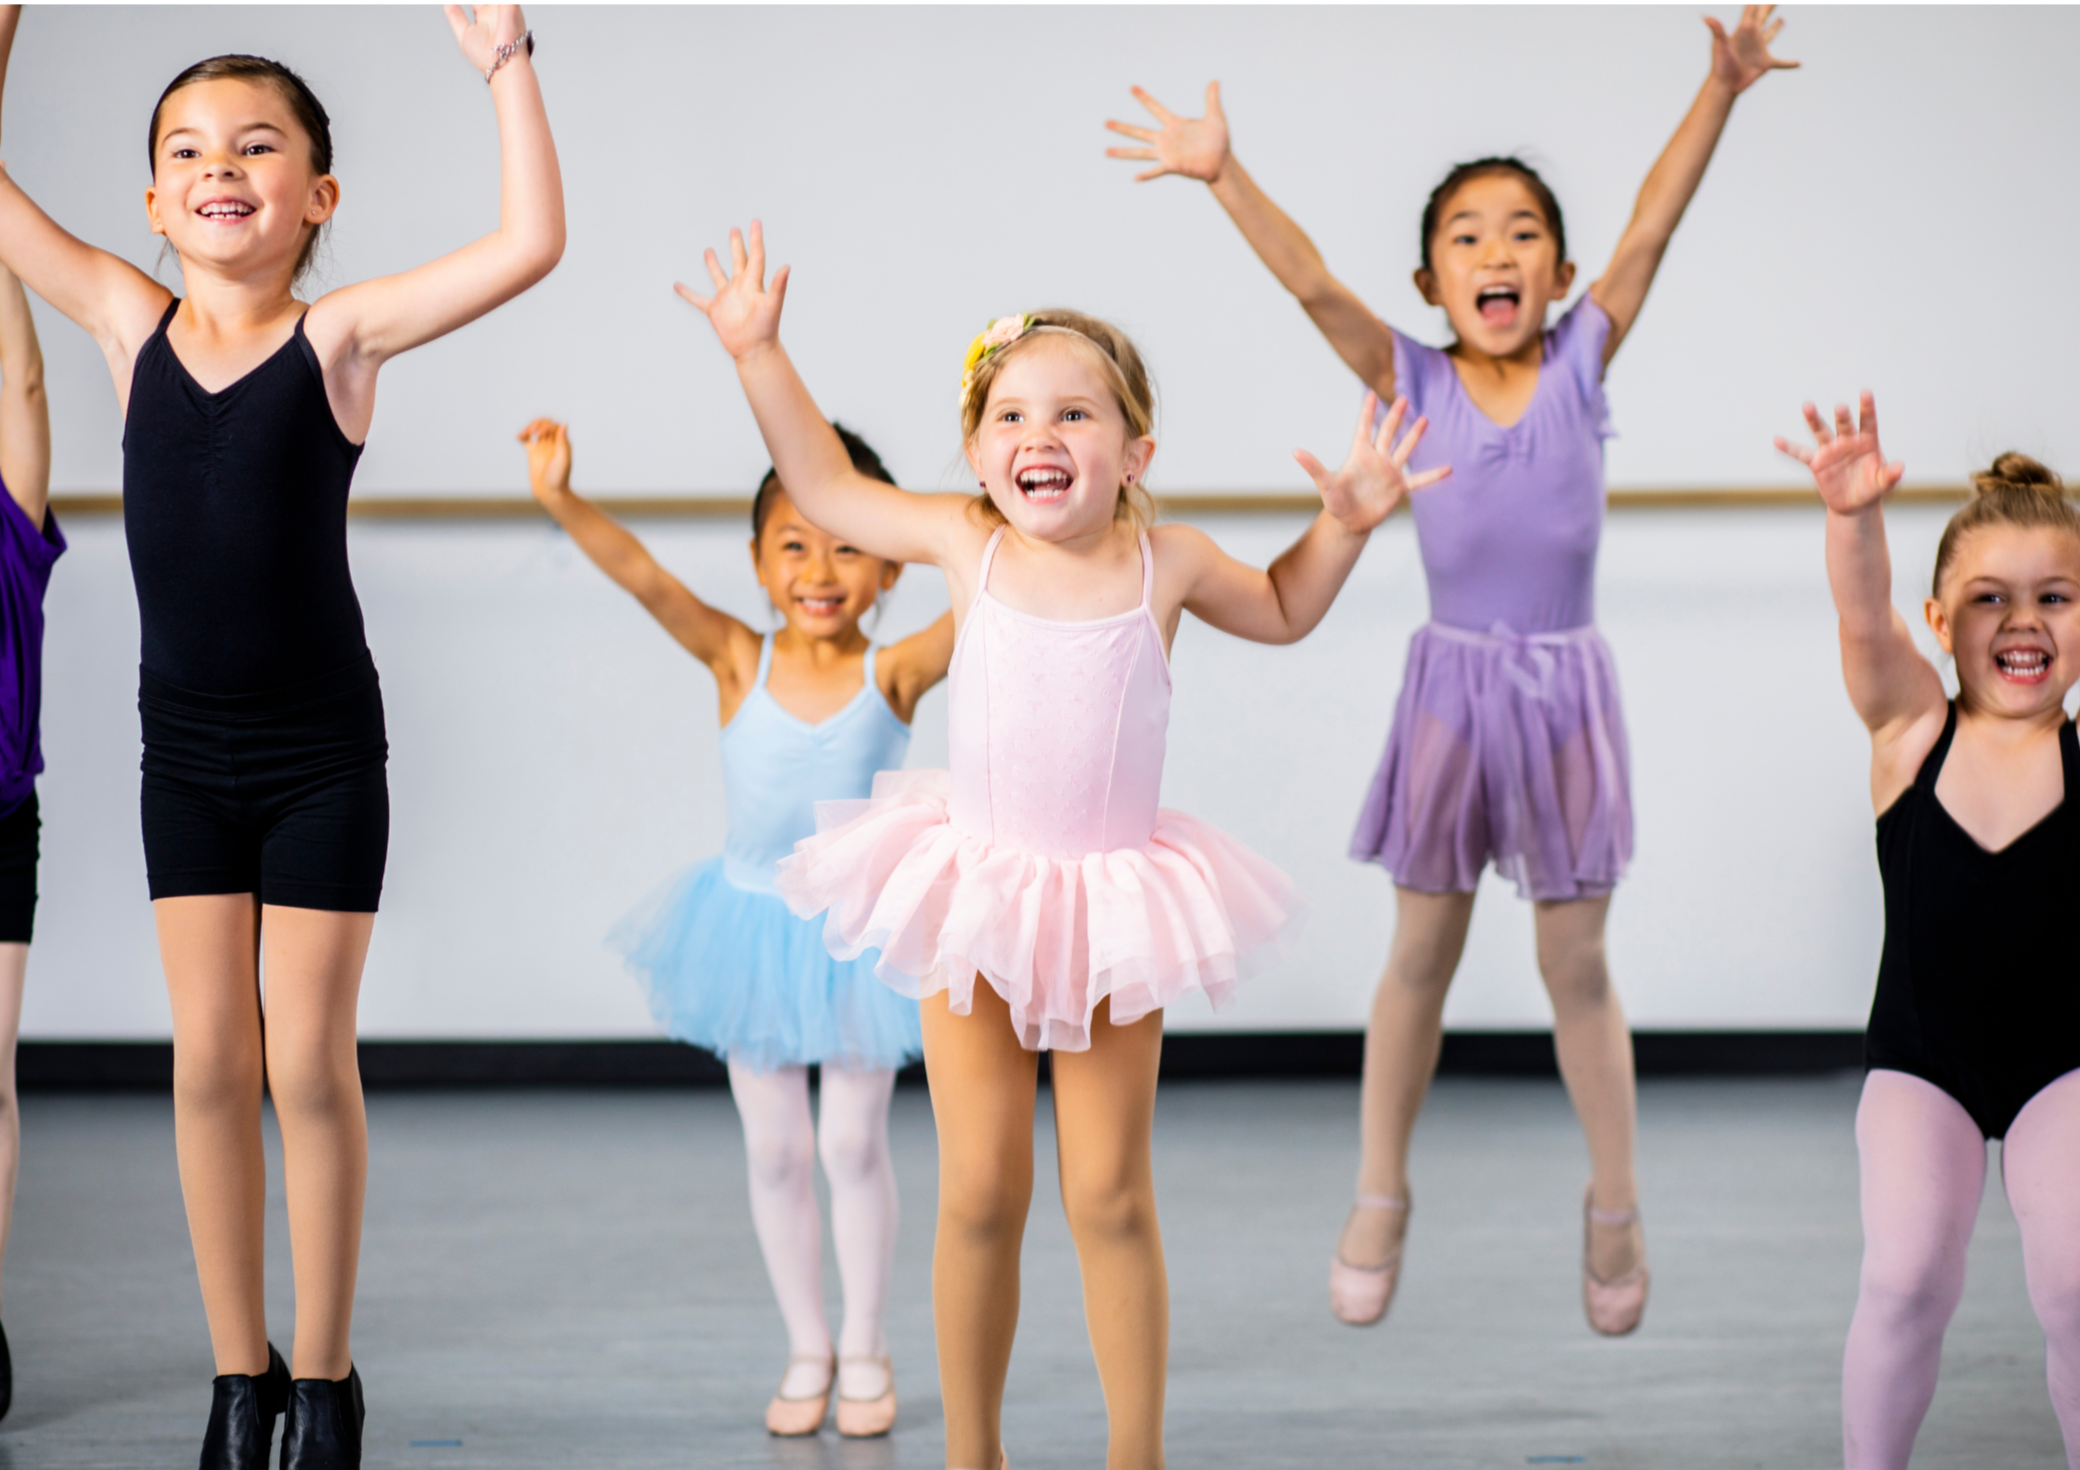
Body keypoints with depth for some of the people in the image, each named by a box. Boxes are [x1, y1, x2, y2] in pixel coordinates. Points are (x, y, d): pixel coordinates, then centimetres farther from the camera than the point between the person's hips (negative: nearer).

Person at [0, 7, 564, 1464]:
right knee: (210, 1063, 6)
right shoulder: (131, 324, -1)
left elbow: (531, 243, -18)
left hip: (322, 754, -3)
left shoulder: (341, 335, -9)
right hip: (186, 753, 3)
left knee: (309, 1066, 1)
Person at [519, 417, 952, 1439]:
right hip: (753, 924, 2)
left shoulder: (893, 675, -14)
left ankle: (865, 1351, 22)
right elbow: (644, 578, -25)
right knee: (775, 1149, 11)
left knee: (853, 1143, 6)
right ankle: (807, 1348, 26)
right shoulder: (739, 663, -12)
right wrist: (563, 501, -39)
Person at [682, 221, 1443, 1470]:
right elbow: (826, 487, 10)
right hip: (974, 896, 0)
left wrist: (1346, 522, 3)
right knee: (980, 1193, 2)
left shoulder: (1167, 563, -4)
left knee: (1112, 1197, 3)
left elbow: (1281, 612, 18)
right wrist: (759, 356, 5)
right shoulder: (963, 545, -4)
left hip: (1112, 909, 0)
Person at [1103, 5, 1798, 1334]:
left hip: (1566, 691, 0)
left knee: (1576, 961, 8)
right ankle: (1380, 1195, 25)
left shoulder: (1582, 361, -4)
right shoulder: (1411, 381, -6)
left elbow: (1650, 234, -13)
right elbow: (1312, 283, -18)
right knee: (1422, 953, 11)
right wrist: (1224, 177, -32)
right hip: (1451, 687, 0)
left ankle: (1616, 1205, 22)